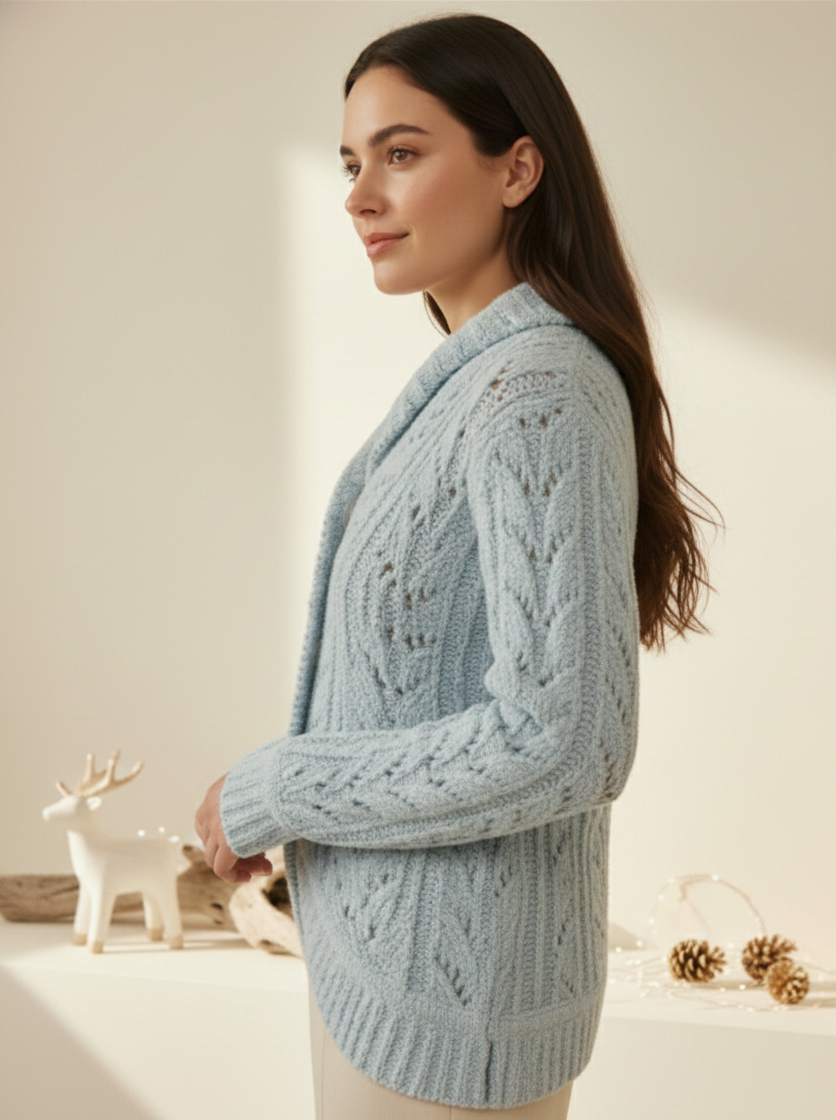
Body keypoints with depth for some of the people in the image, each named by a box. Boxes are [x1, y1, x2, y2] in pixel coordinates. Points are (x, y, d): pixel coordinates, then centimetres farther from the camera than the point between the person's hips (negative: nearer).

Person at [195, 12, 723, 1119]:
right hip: (403, 932, 9)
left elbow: (567, 742, -28)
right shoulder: (481, 376, 7)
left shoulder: (544, 391, -23)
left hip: (445, 981, -9)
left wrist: (269, 793, -19)